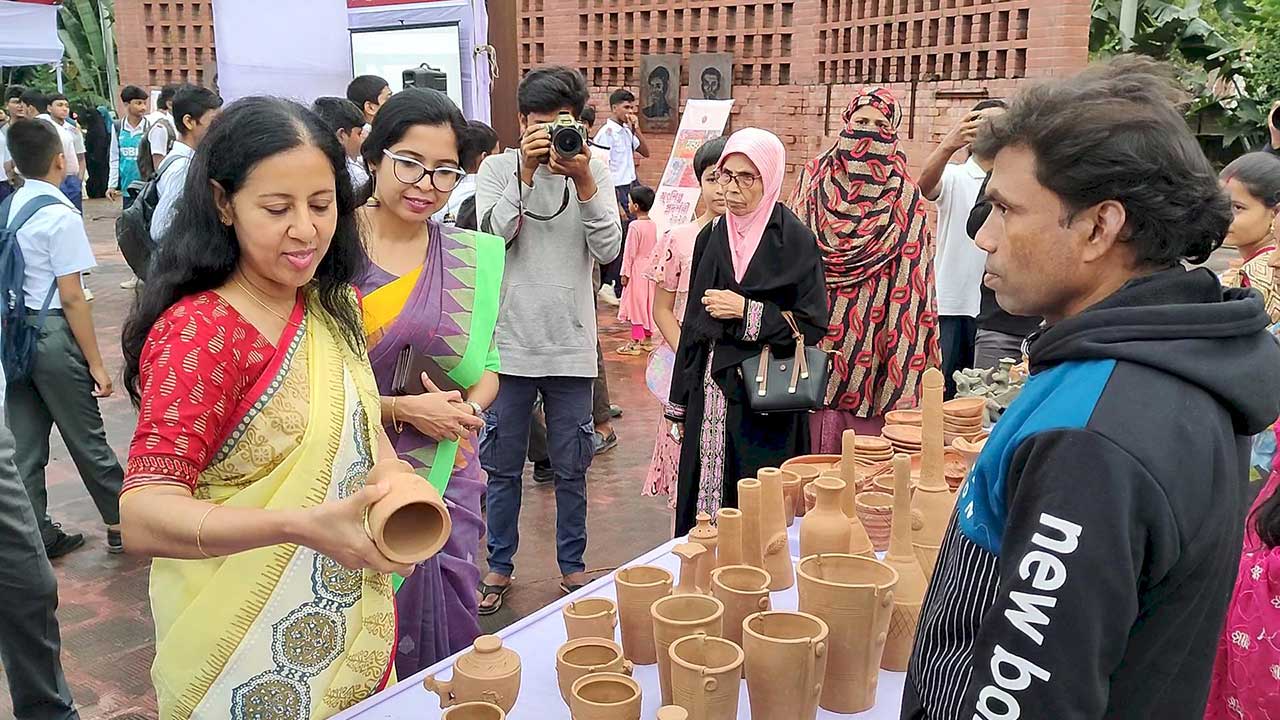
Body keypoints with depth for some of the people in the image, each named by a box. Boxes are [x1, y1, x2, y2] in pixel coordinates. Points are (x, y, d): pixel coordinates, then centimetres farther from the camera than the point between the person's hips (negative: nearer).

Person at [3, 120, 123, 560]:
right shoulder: (61, 217, -15)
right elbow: (71, 297, -17)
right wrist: (95, 363, -12)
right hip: (53, 334, -7)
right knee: (87, 439, 7)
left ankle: (36, 536, 22)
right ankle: (122, 522, 22)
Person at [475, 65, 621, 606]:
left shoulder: (594, 173, 3)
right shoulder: (498, 168, 1)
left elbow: (608, 250, -8)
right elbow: (492, 236, -14)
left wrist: (583, 182, -18)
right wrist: (526, 172, -19)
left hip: (571, 346, 1)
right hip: (509, 342, 0)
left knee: (571, 468, 11)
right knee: (502, 465, 11)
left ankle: (572, 565, 28)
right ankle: (499, 566, 28)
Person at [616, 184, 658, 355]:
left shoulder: (634, 226, -17)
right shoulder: (653, 225, 5)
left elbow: (630, 252, -15)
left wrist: (625, 273, -10)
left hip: (637, 270, -8)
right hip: (650, 268, 8)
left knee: (636, 304, -3)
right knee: (648, 304, 13)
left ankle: (635, 342, -1)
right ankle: (647, 339, 21)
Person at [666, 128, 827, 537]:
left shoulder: (795, 241, -6)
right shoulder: (711, 238, 9)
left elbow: (812, 326, -8)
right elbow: (693, 323, 13)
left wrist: (746, 311, -15)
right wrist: (681, 403, 13)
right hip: (710, 392, 5)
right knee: (702, 505, 8)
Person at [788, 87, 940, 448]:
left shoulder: (906, 196, 2)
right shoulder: (813, 178, 7)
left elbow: (911, 280, 0)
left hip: (873, 339, -1)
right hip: (812, 334, 2)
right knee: (812, 455, 7)